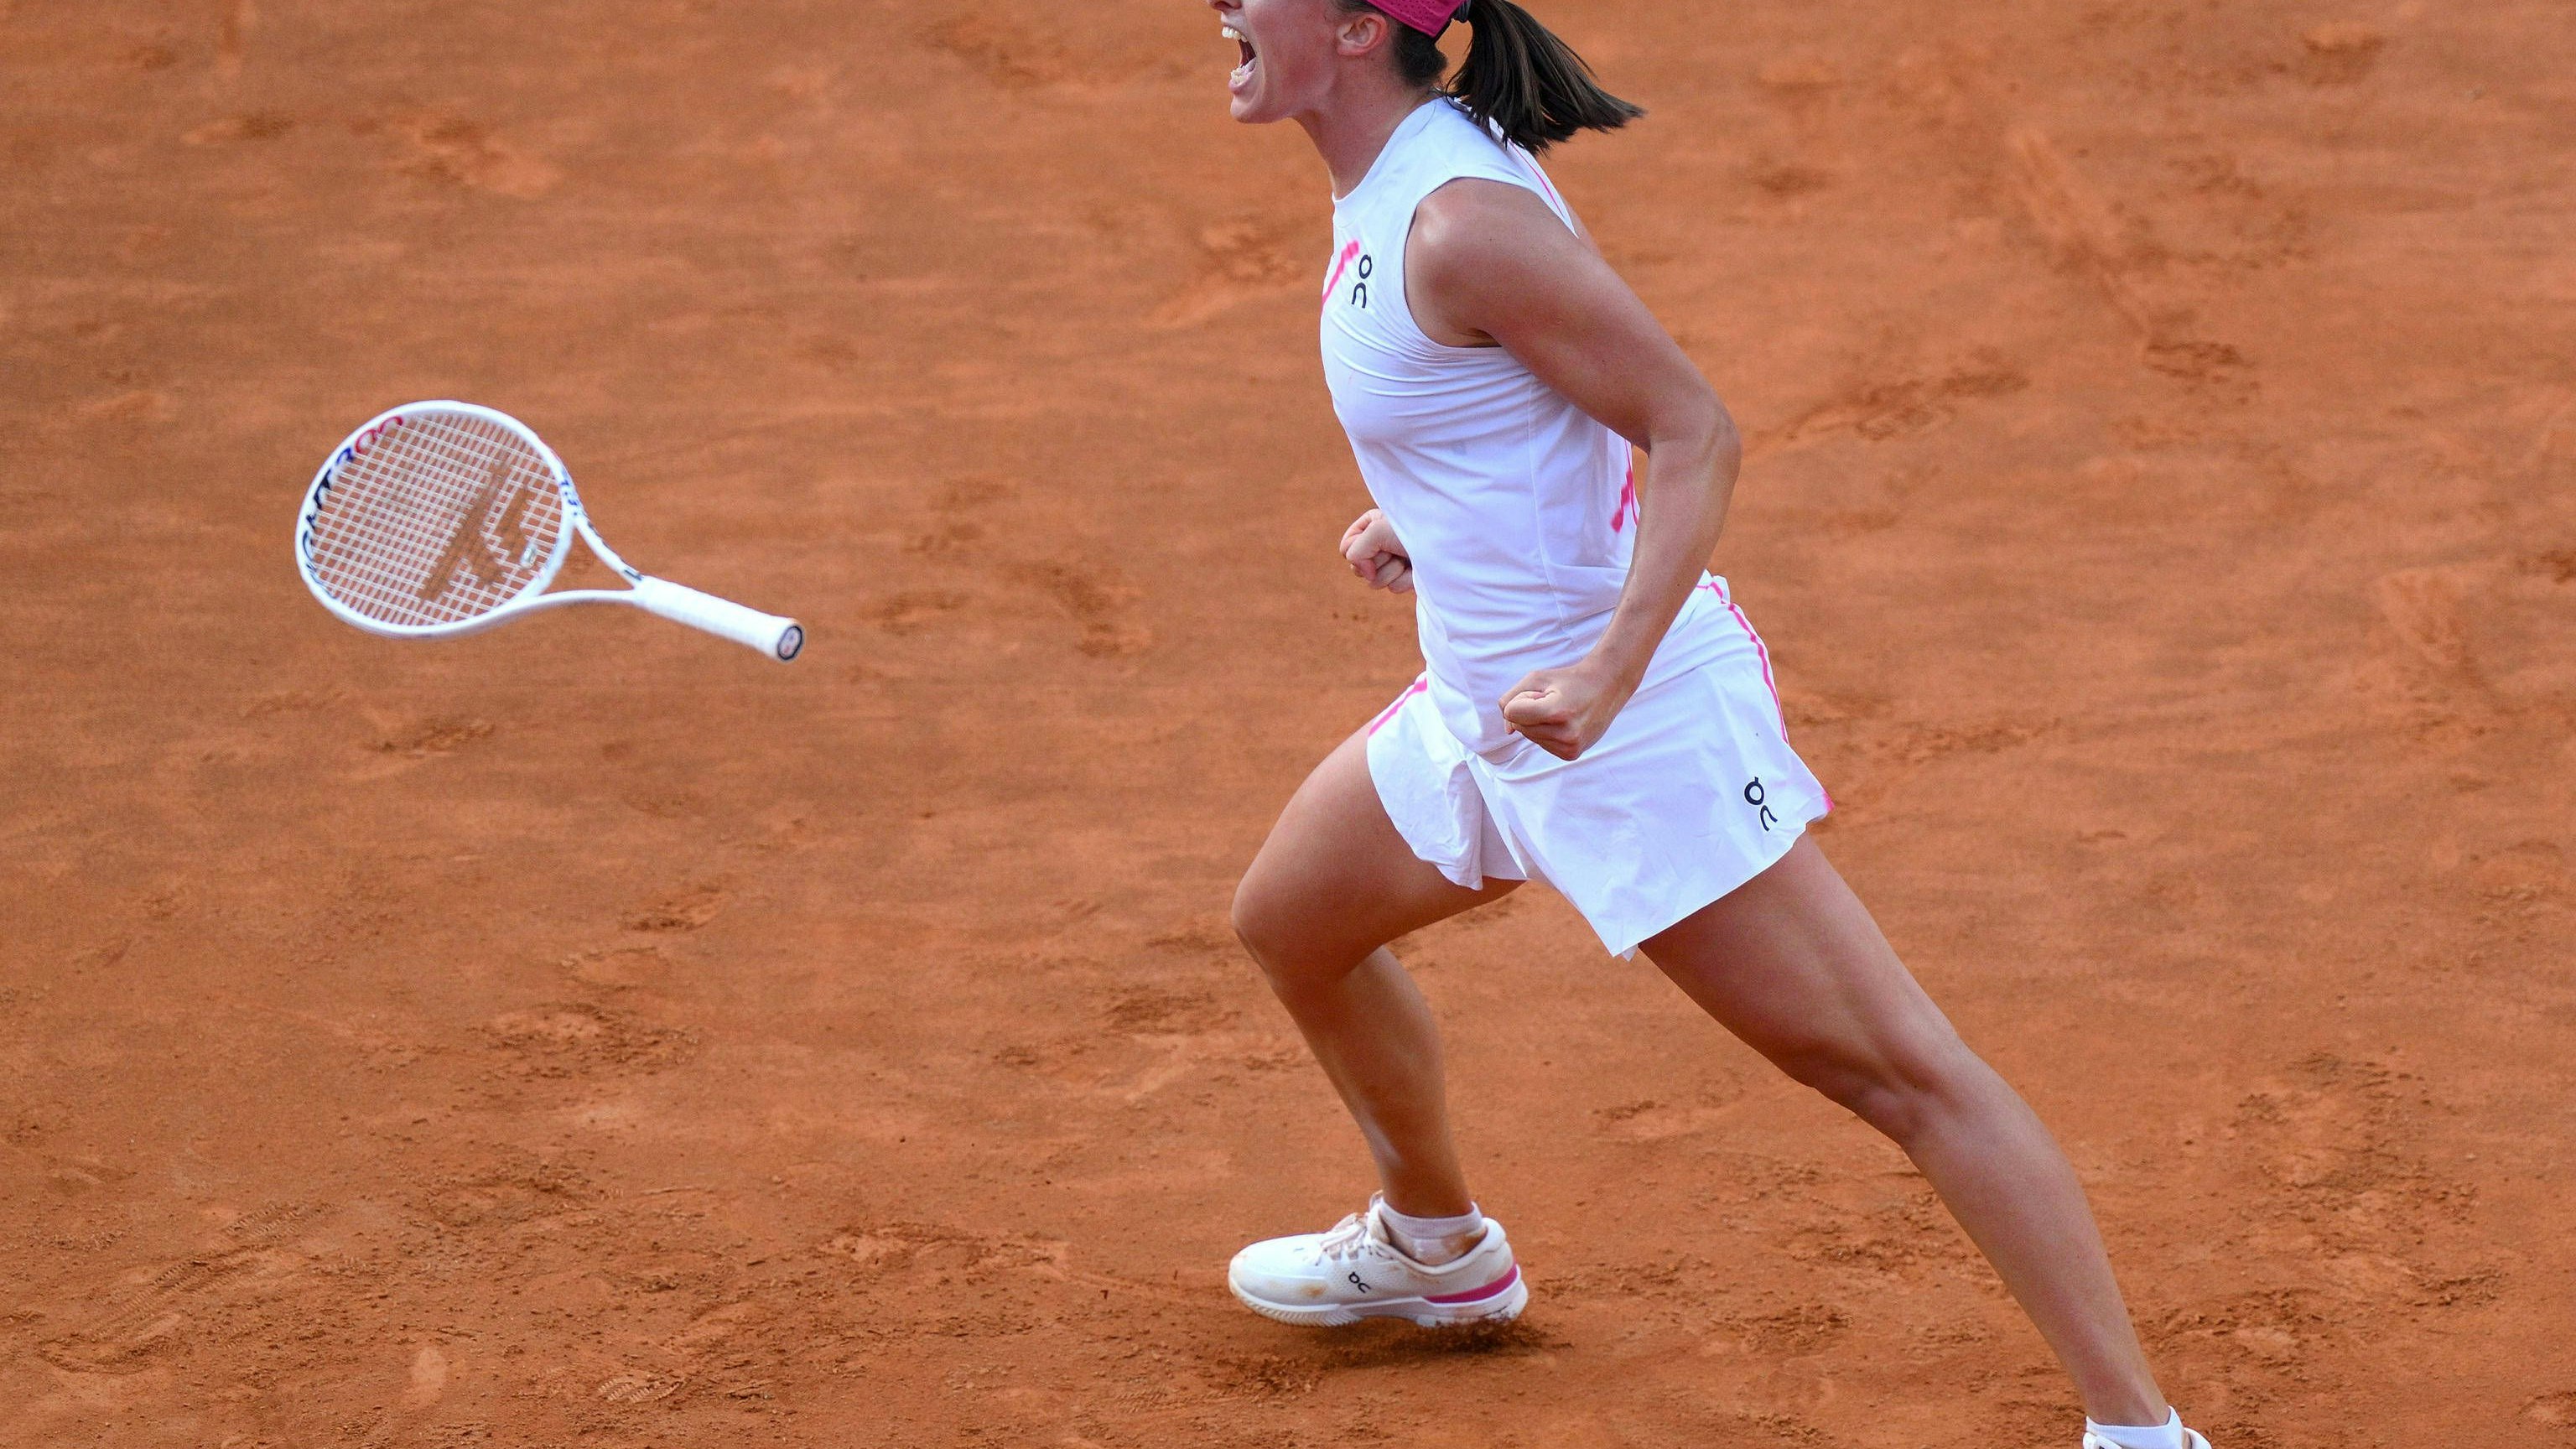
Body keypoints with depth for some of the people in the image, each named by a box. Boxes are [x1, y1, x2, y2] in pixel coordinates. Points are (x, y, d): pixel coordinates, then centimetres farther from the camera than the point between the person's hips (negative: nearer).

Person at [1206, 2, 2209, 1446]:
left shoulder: (1461, 222, -25)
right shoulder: (1394, 177, 4)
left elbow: (1698, 434, -25)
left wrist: (1608, 672, -35)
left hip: (1636, 728, -11)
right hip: (1484, 706, 11)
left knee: (1904, 1071, -9)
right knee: (1291, 923, 27)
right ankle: (1436, 1245, 51)